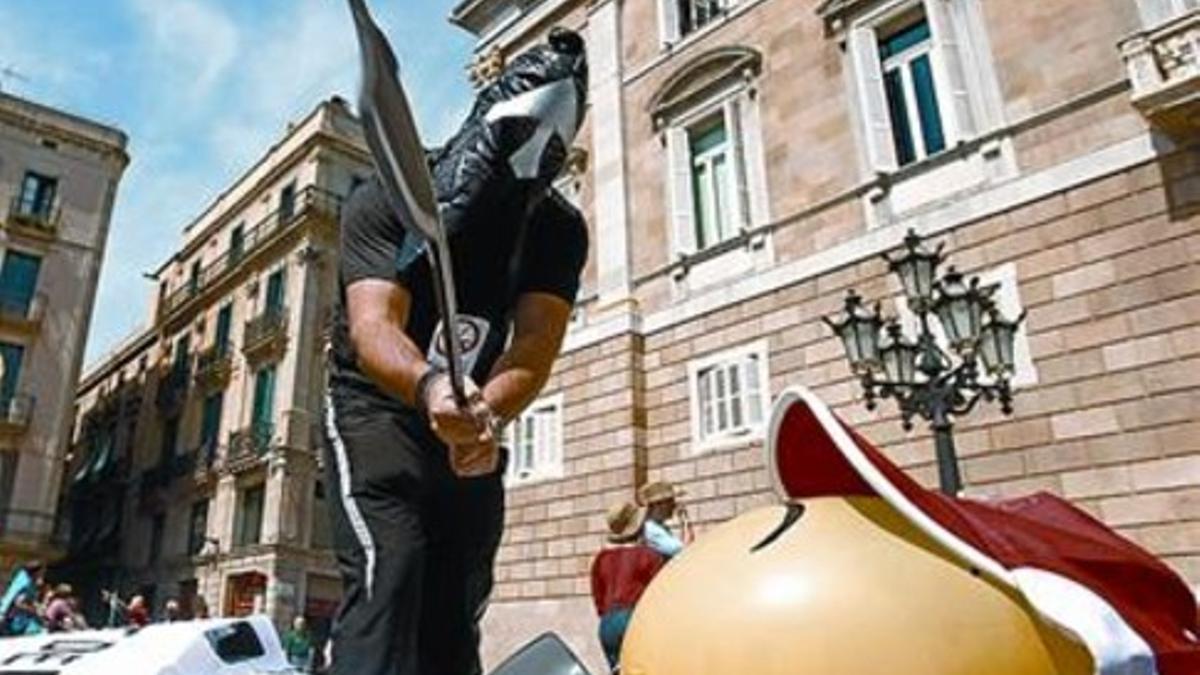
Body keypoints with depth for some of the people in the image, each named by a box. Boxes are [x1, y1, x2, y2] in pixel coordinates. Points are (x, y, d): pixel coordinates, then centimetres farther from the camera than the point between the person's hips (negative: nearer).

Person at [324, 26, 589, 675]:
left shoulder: (558, 229, -6)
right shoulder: (385, 199, -16)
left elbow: (536, 344, -21)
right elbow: (372, 327, -31)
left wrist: (487, 411, -43)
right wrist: (430, 385, -54)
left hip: (474, 421, 4)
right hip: (376, 409, -4)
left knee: (455, 612, 5)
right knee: (387, 574, -24)